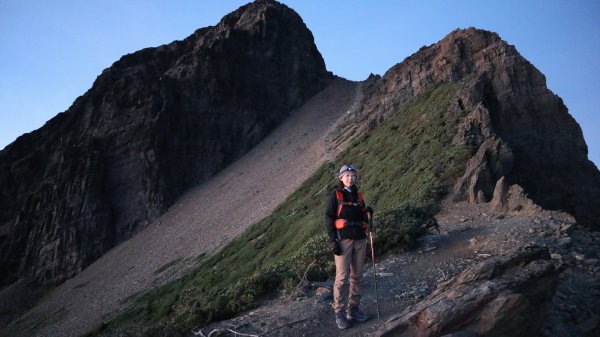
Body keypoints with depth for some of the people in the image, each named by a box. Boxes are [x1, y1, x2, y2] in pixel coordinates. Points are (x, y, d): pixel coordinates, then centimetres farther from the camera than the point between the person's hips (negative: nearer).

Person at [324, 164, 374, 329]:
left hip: (359, 240, 5)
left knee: (357, 276, 8)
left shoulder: (358, 195, 13)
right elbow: (329, 218, -6)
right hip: (343, 239, -5)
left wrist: (367, 212, -4)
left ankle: (354, 309, 21)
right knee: (342, 276, -4)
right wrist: (333, 241, -14)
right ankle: (339, 312, 7)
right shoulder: (336, 195, -1)